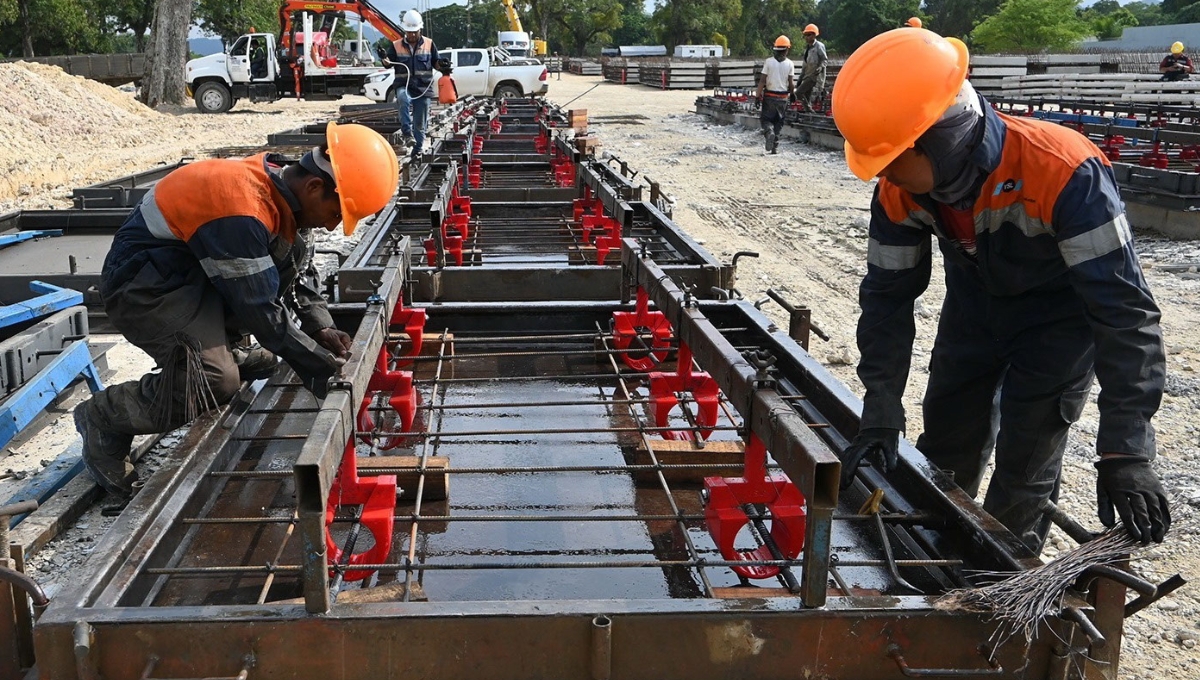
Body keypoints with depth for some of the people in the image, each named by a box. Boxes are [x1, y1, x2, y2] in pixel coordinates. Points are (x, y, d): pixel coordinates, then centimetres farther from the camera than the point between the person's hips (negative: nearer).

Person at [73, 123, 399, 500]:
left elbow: (297, 273, 10)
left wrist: (321, 329, -3)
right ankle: (102, 417, -2)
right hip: (142, 287, -10)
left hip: (195, 270, 10)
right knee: (216, 383, -24)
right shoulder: (241, 212, -32)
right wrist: (322, 365, -17)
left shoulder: (283, 188, -2)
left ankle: (222, 353, 13)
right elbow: (262, 310, -26)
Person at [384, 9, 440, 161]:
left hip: (423, 88, 1)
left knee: (420, 123, 5)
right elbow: (390, 61, 7)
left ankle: (417, 151, 18)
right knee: (404, 99, -38)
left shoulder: (429, 44, 6)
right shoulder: (396, 45, 4)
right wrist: (386, 62, -17)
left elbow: (436, 62, 14)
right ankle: (407, 133, -36)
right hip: (404, 86, -1)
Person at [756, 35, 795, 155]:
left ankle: (769, 131, -23)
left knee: (766, 119, 9)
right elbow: (791, 83, -4)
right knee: (778, 121, 12)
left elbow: (762, 80, -9)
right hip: (783, 97, 1)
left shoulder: (768, 62, -7)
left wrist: (758, 95, -3)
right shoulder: (789, 64, -4)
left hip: (769, 96, -1)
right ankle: (775, 147, 9)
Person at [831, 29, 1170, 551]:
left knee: (1024, 468, -5)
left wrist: (1126, 452, -38)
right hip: (976, 301, 5)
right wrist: (880, 418, -17)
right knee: (946, 446, 14)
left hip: (1061, 308, -4)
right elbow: (887, 296, -13)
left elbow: (1123, 307, -37)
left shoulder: (1063, 172, -41)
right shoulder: (900, 189, -24)